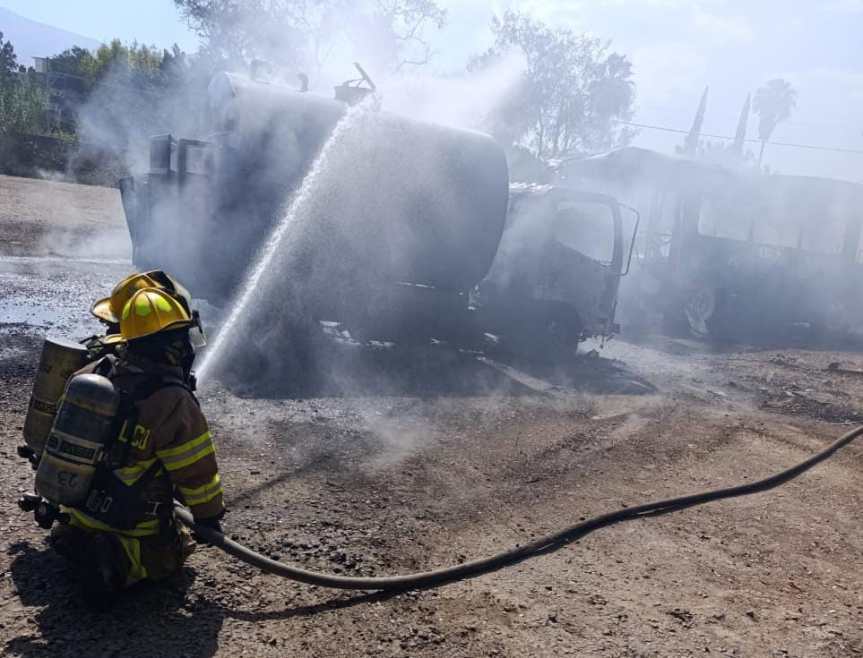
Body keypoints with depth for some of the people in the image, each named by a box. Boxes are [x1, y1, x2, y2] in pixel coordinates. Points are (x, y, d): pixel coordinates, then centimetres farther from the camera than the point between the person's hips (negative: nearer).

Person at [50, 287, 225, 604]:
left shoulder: (99, 371, -6)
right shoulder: (173, 401, -26)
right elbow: (198, 472, -17)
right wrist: (210, 516, 0)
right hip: (132, 526, -7)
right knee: (178, 547, 16)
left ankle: (76, 538, 8)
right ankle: (116, 562, -9)